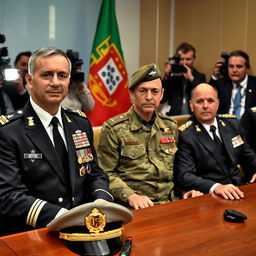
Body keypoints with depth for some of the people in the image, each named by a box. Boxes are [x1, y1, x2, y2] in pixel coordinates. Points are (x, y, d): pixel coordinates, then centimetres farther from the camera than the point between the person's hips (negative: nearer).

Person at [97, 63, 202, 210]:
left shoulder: (171, 126, 14)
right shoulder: (113, 129, -1)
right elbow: (106, 174, -4)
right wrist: (130, 195, -18)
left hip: (169, 202, 5)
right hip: (134, 208, -5)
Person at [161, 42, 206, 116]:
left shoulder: (200, 77, 10)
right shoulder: (171, 76, 9)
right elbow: (161, 99, 2)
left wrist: (191, 78, -9)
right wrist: (166, 76, -5)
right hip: (173, 118, 0)